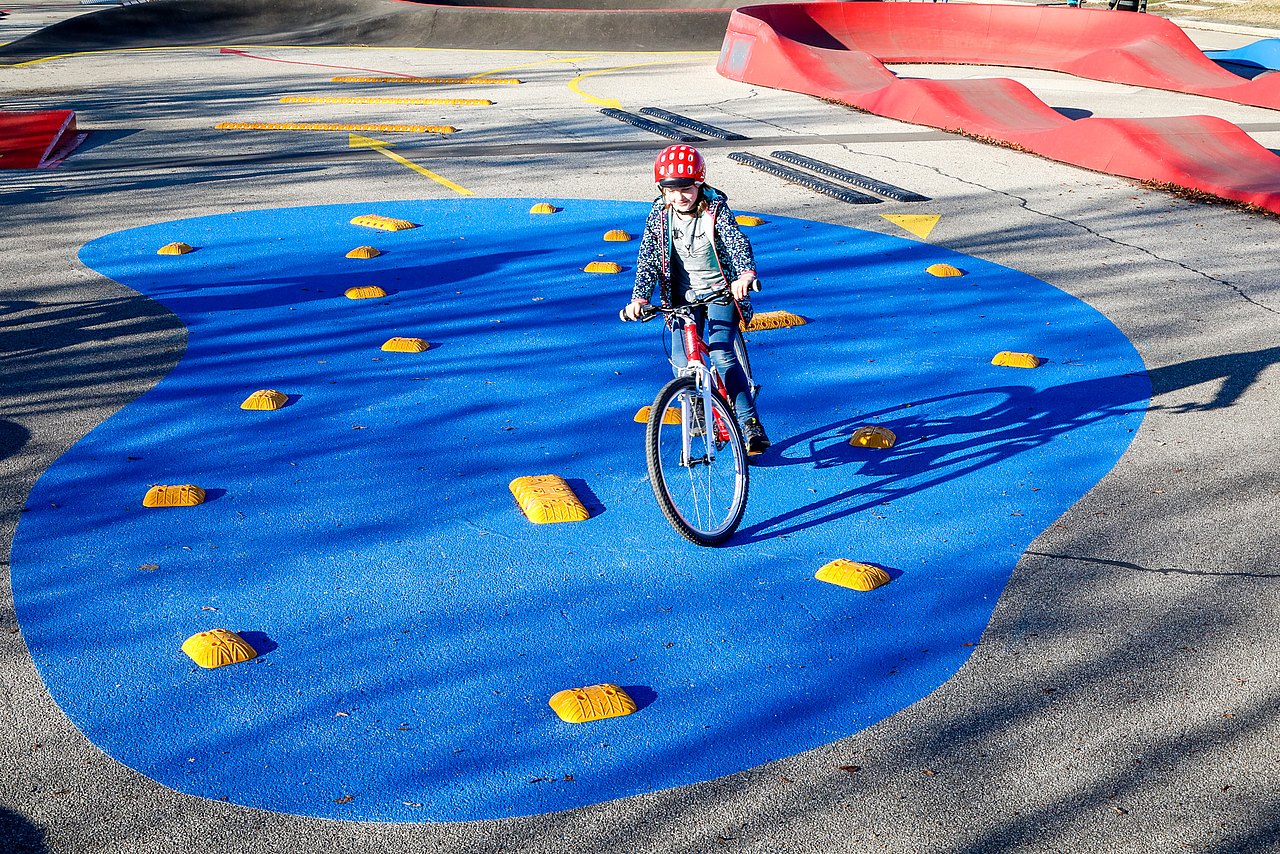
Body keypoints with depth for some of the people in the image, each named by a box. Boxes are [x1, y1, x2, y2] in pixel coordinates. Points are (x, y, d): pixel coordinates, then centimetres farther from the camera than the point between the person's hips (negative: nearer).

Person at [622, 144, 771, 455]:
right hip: (683, 295, 3)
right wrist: (639, 297, -21)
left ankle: (751, 425, -12)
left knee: (721, 354, -20)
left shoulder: (716, 210, -14)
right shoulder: (659, 215, -5)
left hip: (721, 290, -3)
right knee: (682, 362, -7)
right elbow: (648, 258, -6)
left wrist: (745, 275, -48)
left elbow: (739, 243, -27)